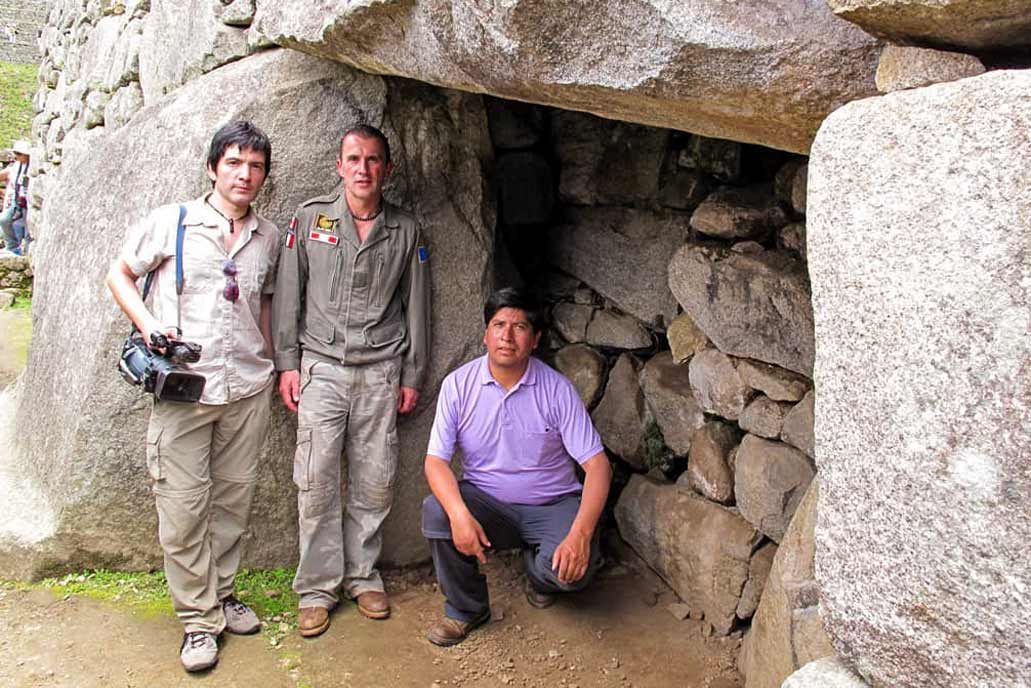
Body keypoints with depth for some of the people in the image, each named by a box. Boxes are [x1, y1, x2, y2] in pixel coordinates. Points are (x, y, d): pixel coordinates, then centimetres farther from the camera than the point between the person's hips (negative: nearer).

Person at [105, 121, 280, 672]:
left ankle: (221, 593, 30)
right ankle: (198, 618, 12)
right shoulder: (169, 223, -1)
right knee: (183, 504, -1)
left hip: (248, 387, 3)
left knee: (232, 499, 12)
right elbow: (119, 274, 9)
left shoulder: (268, 237, 9)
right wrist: (148, 324, -7)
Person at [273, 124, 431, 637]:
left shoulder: (405, 231, 7)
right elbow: (288, 293, 5)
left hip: (380, 370, 1)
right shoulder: (311, 217, 4)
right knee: (316, 482, -3)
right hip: (322, 366, -1)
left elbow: (416, 307, 11)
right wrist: (287, 363, 0)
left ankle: (362, 574, 20)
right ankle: (317, 587, 9)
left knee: (376, 482, 3)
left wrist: (412, 375, 9)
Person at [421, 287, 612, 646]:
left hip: (552, 505, -1)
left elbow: (597, 464, -15)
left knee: (572, 569, -29)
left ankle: (538, 569, 12)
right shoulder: (459, 384, -8)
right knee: (436, 510, -28)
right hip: (486, 502, 1)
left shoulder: (557, 389, -12)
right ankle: (465, 609, -3)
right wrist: (460, 515, -31)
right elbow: (436, 460, -11)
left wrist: (581, 533, -30)